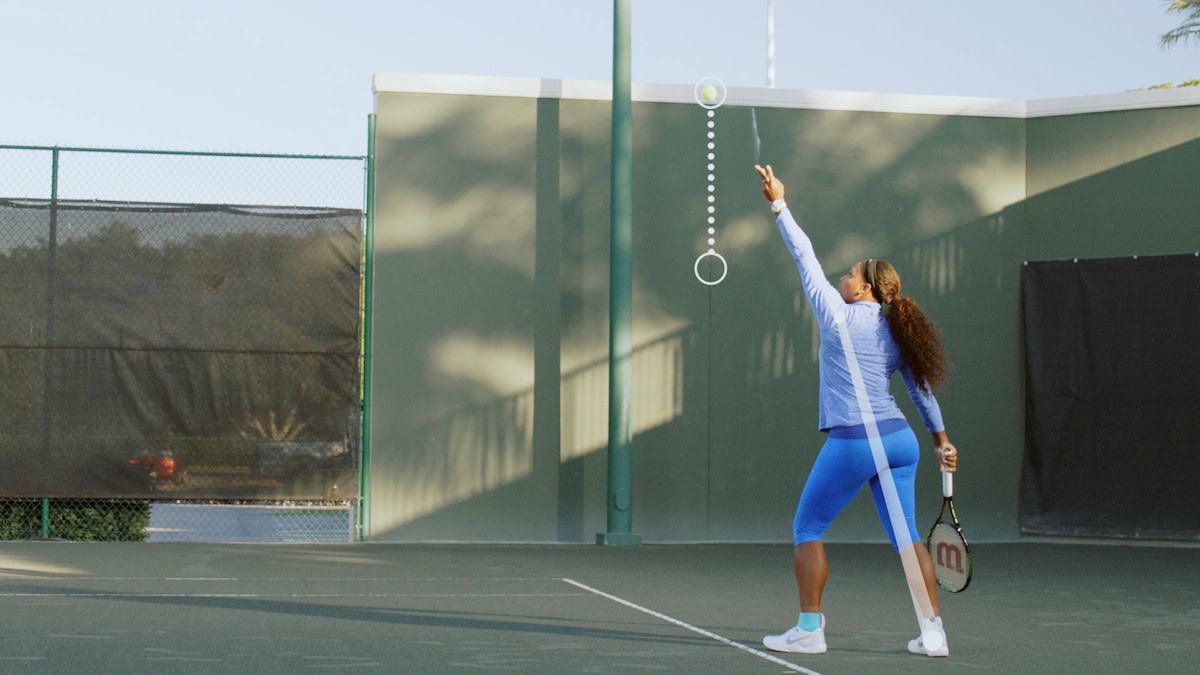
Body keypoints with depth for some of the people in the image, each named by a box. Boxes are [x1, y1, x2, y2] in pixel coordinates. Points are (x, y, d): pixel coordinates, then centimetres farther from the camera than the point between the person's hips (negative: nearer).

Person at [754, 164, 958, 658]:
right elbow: (922, 390, 17)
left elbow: (806, 257, 1)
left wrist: (779, 204, 8)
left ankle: (809, 630, 7)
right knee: (906, 536, 10)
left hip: (852, 442, -6)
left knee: (807, 529, 7)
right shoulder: (895, 333, 12)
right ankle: (933, 633, 6)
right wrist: (941, 441, 26)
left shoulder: (840, 317, -5)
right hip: (899, 440, 7)